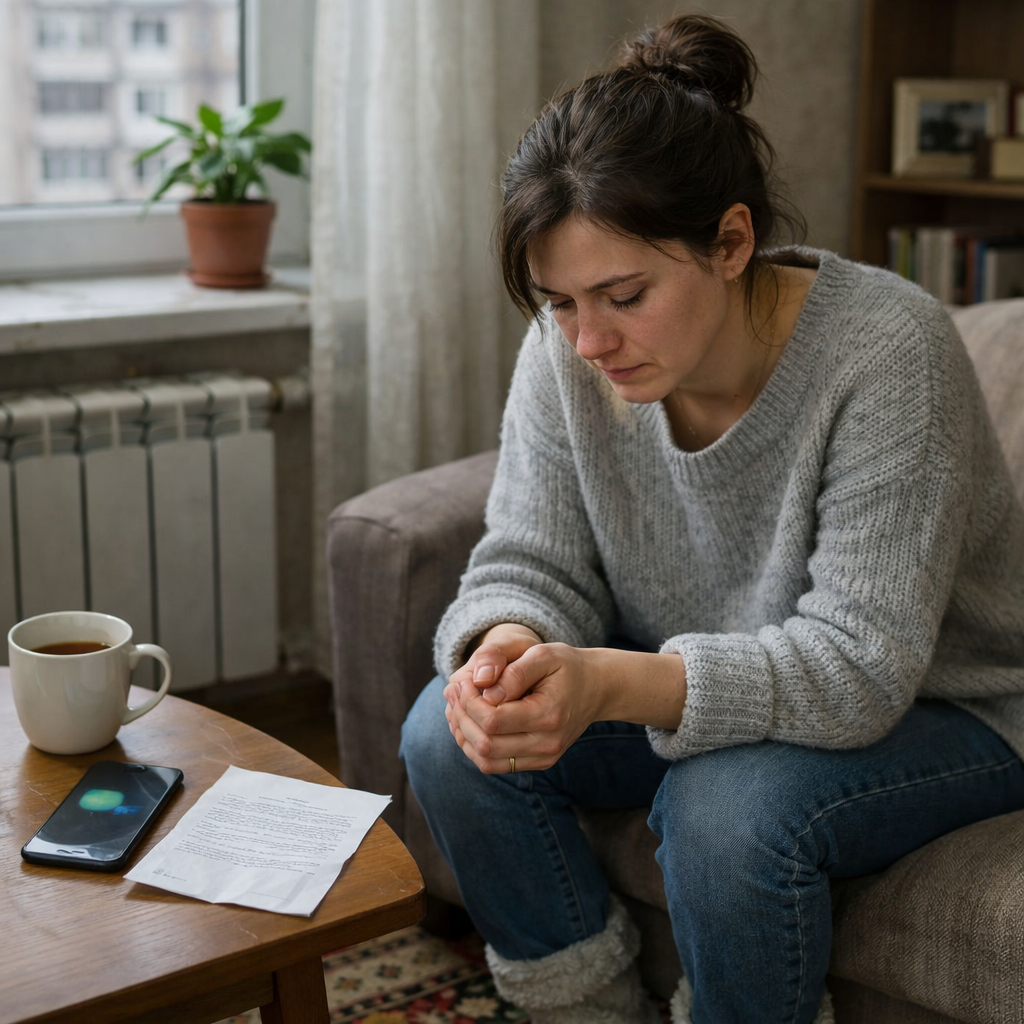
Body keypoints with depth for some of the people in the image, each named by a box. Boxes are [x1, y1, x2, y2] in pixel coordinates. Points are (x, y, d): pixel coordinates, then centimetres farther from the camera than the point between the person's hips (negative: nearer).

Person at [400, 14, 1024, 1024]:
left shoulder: (888, 353, -28)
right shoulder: (567, 352, -12)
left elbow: (857, 666, -31)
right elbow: (530, 565, -8)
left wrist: (610, 684, -46)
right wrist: (505, 648, -34)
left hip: (942, 710, -5)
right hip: (693, 691, 5)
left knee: (731, 810, -34)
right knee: (449, 735, -15)